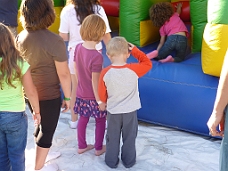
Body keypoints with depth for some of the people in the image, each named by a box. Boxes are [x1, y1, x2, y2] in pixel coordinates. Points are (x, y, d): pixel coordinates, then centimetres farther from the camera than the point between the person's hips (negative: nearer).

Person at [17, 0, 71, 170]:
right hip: (48, 94, -7)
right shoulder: (54, 41, -25)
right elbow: (63, 74, -20)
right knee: (47, 130, 13)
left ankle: (42, 155, 48)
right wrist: (68, 97, -8)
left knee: (41, 124, 28)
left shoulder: (21, 37, -5)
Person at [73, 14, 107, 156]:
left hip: (81, 93, 6)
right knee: (101, 120, 16)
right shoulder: (97, 56, -28)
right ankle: (99, 148, 29)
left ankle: (82, 146, 36)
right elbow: (95, 81, -24)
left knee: (83, 119, 21)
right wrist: (100, 100, -15)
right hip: (94, 96, -6)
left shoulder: (78, 48, -8)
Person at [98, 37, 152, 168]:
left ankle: (111, 161, 29)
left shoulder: (105, 73, -17)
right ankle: (129, 161, 30)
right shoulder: (133, 69, -19)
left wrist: (105, 102, 16)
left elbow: (102, 94, -6)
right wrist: (135, 50, -3)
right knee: (129, 138, 17)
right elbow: (148, 64, 0)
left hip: (113, 112, 0)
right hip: (130, 111, 0)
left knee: (112, 138, 17)